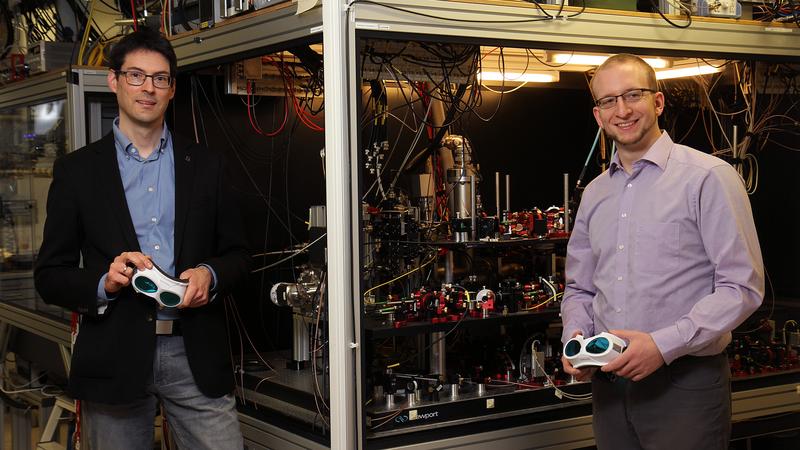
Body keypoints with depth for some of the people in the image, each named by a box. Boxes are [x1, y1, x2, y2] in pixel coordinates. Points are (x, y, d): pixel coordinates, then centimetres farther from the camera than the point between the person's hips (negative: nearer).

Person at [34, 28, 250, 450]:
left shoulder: (205, 165, 11)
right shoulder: (77, 170, 6)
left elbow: (236, 254, 13)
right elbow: (50, 275, 5)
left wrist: (210, 275, -9)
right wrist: (103, 284, -15)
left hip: (196, 354, 1)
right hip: (114, 357, -1)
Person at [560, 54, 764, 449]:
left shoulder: (708, 178, -7)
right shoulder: (595, 194, 13)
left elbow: (742, 287, -12)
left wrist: (664, 345, -20)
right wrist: (575, 339, -1)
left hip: (685, 383, -5)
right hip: (608, 384, 6)